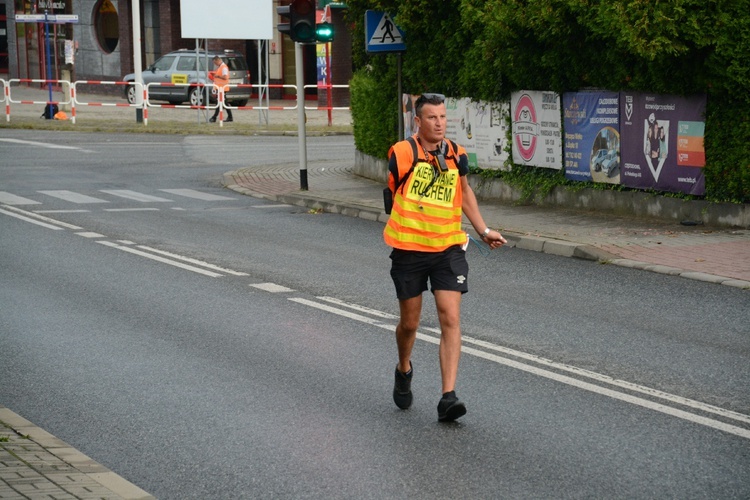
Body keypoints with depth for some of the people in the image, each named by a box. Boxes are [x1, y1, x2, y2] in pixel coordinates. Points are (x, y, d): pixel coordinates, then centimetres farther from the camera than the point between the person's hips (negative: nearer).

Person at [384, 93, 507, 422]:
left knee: (450, 320, -11)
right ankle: (404, 371, 42)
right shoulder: (403, 153, -7)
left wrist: (483, 231, 17)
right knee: (409, 323, 10)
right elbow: (393, 193, 8)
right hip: (409, 250, -2)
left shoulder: (457, 155, 4)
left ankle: (448, 398, -13)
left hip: (448, 249, 2)